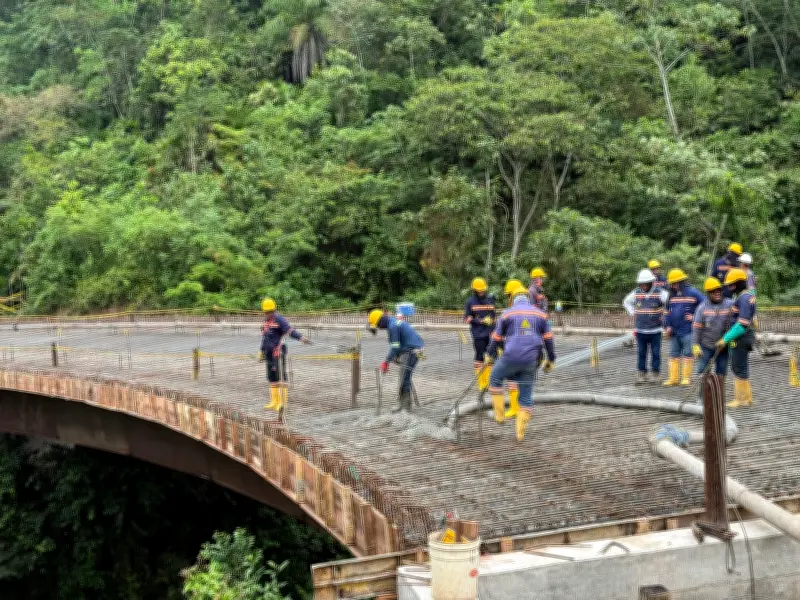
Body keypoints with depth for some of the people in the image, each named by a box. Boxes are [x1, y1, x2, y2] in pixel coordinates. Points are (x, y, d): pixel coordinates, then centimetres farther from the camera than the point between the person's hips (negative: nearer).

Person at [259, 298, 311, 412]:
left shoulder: (279, 319, -12)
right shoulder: (265, 321, 14)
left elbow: (290, 330, -26)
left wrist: (301, 337, -42)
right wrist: (261, 352, 25)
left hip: (278, 352, -9)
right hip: (269, 353, 9)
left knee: (281, 376, -6)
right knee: (272, 377, 12)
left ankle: (282, 402, -4)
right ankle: (274, 402, 19)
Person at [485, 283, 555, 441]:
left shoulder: (507, 313, 4)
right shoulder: (540, 314, 11)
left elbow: (496, 337, 9)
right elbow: (548, 339, 11)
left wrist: (490, 355, 23)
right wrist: (550, 359, 19)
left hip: (511, 357, -2)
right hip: (531, 361, 2)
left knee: (495, 378, 24)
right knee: (526, 396, 10)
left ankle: (499, 414, 19)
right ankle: (520, 432, 11)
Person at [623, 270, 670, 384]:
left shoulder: (659, 293, -7)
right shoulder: (636, 293, 5)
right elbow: (626, 302, 22)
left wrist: (664, 315, -7)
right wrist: (633, 314, 11)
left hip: (655, 330, -3)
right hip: (640, 330, 3)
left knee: (655, 353, 2)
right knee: (641, 353, 5)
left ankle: (656, 374, 11)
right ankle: (642, 374, 11)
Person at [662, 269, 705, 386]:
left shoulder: (692, 293, -5)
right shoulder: (672, 295, 12)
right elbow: (668, 312, 16)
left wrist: (695, 317, -9)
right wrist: (667, 326, 5)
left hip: (688, 331, -6)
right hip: (674, 332, 6)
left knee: (688, 355, 1)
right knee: (674, 355, 7)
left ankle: (686, 377, 7)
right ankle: (673, 378, 12)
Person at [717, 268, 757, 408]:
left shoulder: (744, 298, -20)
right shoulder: (748, 295, 12)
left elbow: (742, 324, -25)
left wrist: (725, 339, -21)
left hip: (741, 338, -10)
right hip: (740, 338, 10)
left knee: (739, 368, -1)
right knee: (738, 368, 17)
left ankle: (743, 399, 9)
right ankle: (746, 397, 25)